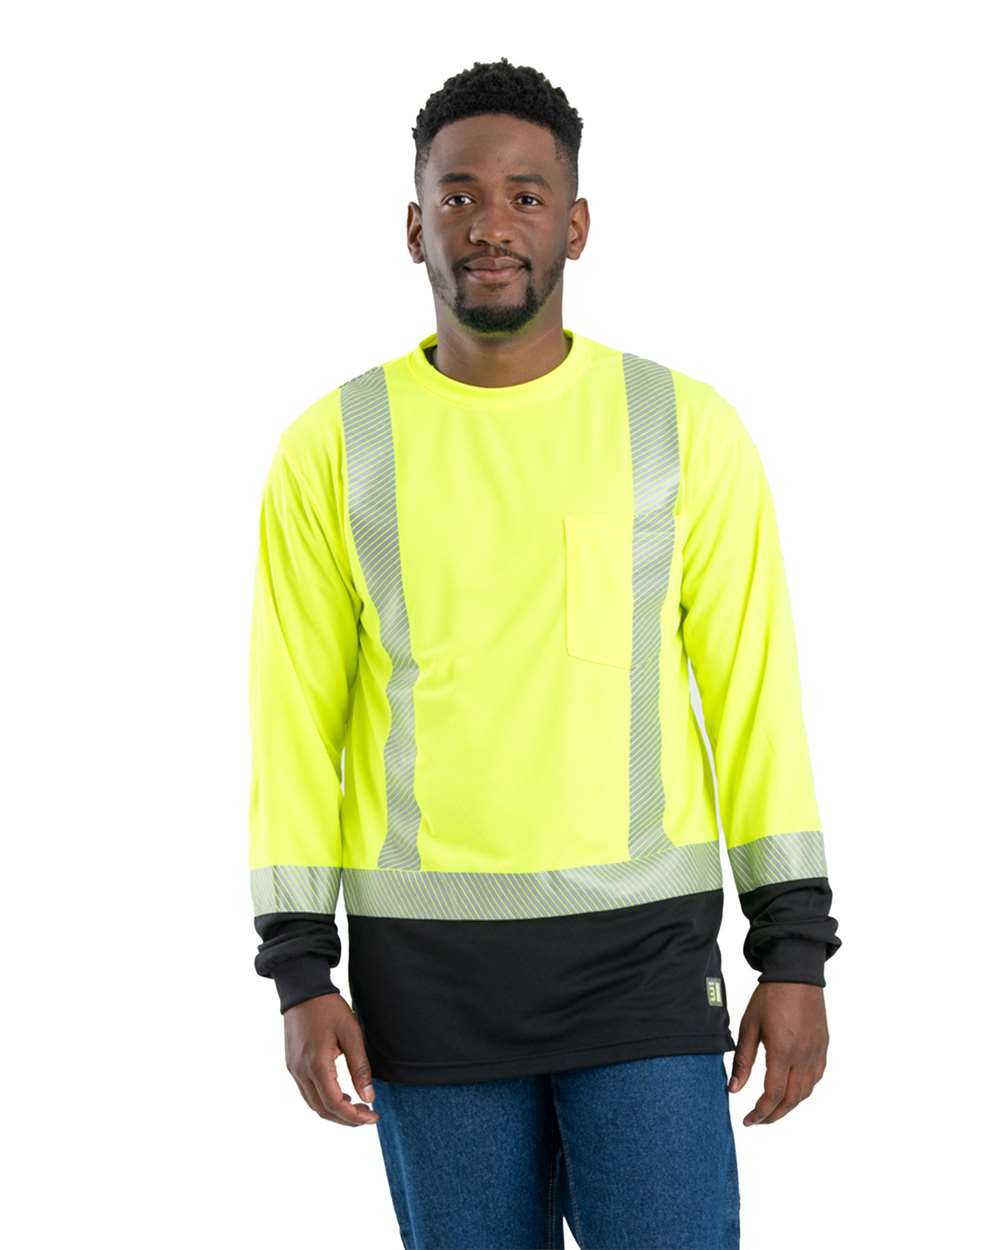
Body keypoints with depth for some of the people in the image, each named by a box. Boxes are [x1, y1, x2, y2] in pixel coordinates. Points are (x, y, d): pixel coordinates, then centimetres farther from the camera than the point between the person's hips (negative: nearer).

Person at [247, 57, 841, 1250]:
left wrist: (795, 953, -3)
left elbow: (753, 696, 1)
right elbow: (296, 723, 2)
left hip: (642, 957, -1)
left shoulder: (687, 428, -1)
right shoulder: (333, 447, 0)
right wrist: (302, 974, -4)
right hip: (428, 967, 1)